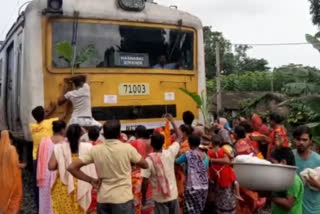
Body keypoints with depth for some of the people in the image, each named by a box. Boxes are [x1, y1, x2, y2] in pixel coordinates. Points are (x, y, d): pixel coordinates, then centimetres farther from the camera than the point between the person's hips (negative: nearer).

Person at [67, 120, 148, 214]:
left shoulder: (95, 150, -2)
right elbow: (145, 165, 4)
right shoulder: (127, 148, -9)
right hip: (123, 199, -3)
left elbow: (72, 167, -4)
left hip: (103, 199, 3)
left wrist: (91, 180, 2)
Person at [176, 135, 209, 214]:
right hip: (204, 187, 6)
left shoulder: (188, 154, -10)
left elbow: (176, 162, 1)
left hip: (193, 187, -6)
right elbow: (206, 171, 13)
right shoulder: (205, 155, 7)